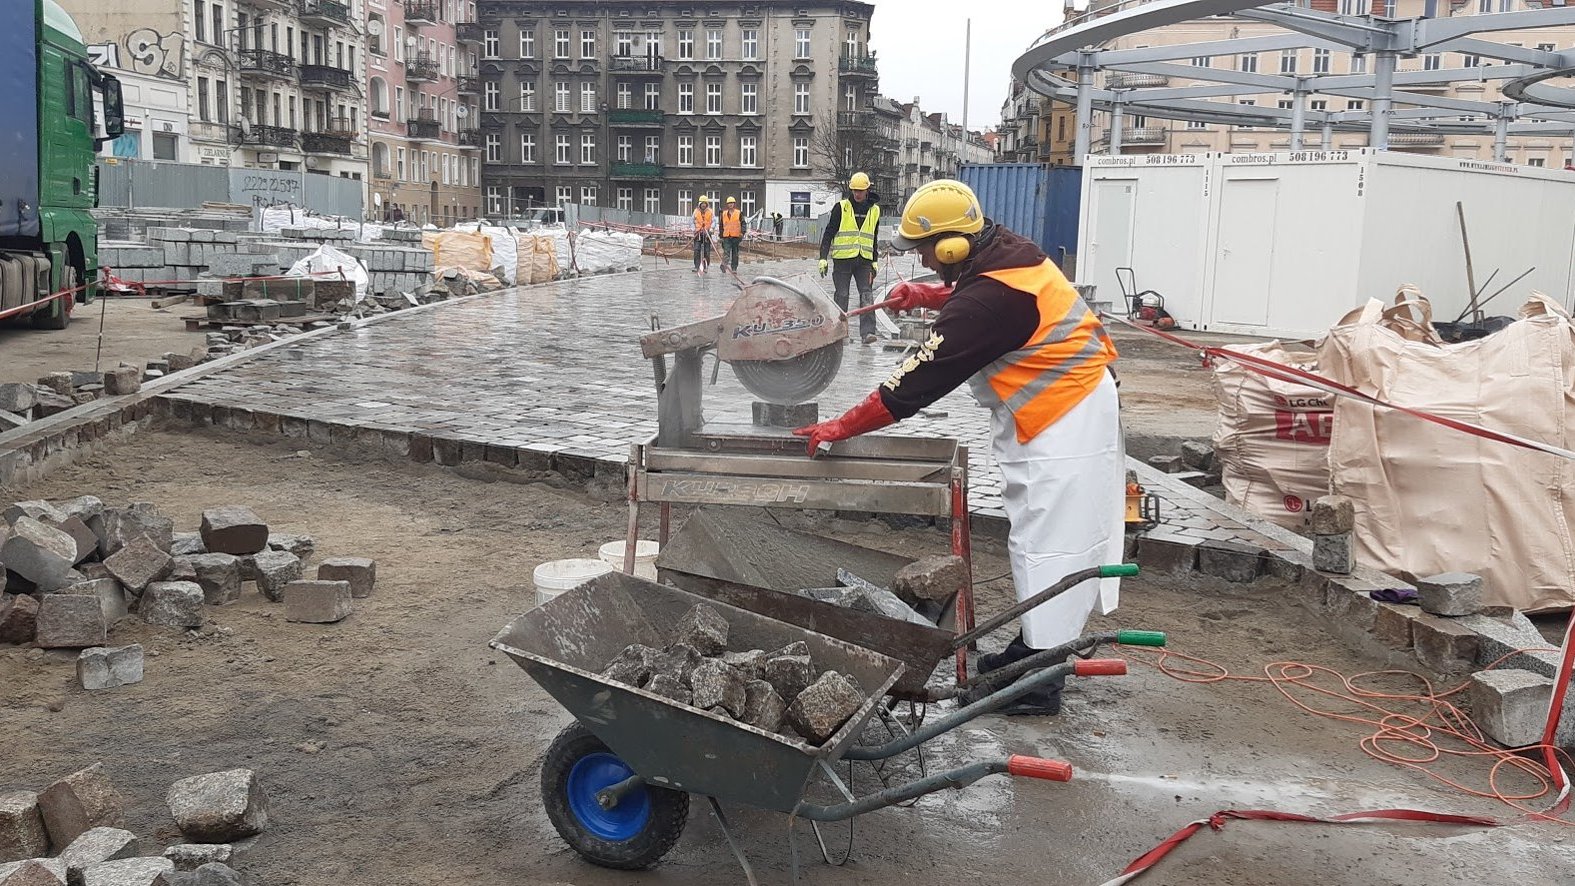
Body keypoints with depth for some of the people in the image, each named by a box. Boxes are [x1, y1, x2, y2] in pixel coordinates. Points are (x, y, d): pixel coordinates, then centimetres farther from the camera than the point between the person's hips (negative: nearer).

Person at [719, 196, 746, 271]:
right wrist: (721, 235, 15)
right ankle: (725, 264, -25)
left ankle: (734, 268, 11)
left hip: (736, 236, -1)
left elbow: (743, 223, 2)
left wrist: (743, 232, -13)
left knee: (735, 252, 5)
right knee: (726, 251, -16)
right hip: (726, 236, 1)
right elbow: (721, 225, 17)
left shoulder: (739, 213, 4)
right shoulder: (724, 214, 11)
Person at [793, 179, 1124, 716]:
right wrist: (926, 296, 10)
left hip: (1062, 424, -10)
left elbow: (917, 382, -24)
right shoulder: (1005, 255, 2)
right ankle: (1034, 648, 29)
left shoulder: (986, 301, -27)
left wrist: (840, 428, -17)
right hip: (1068, 405, 10)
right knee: (1039, 534, 17)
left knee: (1048, 541, -5)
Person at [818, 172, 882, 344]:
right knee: (842, 296, 1)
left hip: (864, 260, 2)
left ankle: (868, 331, -14)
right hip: (843, 258, -2)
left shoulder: (874, 210, 11)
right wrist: (823, 258, -7)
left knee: (866, 295, -9)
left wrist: (875, 261, 19)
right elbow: (828, 233, 1)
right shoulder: (841, 208, 0)